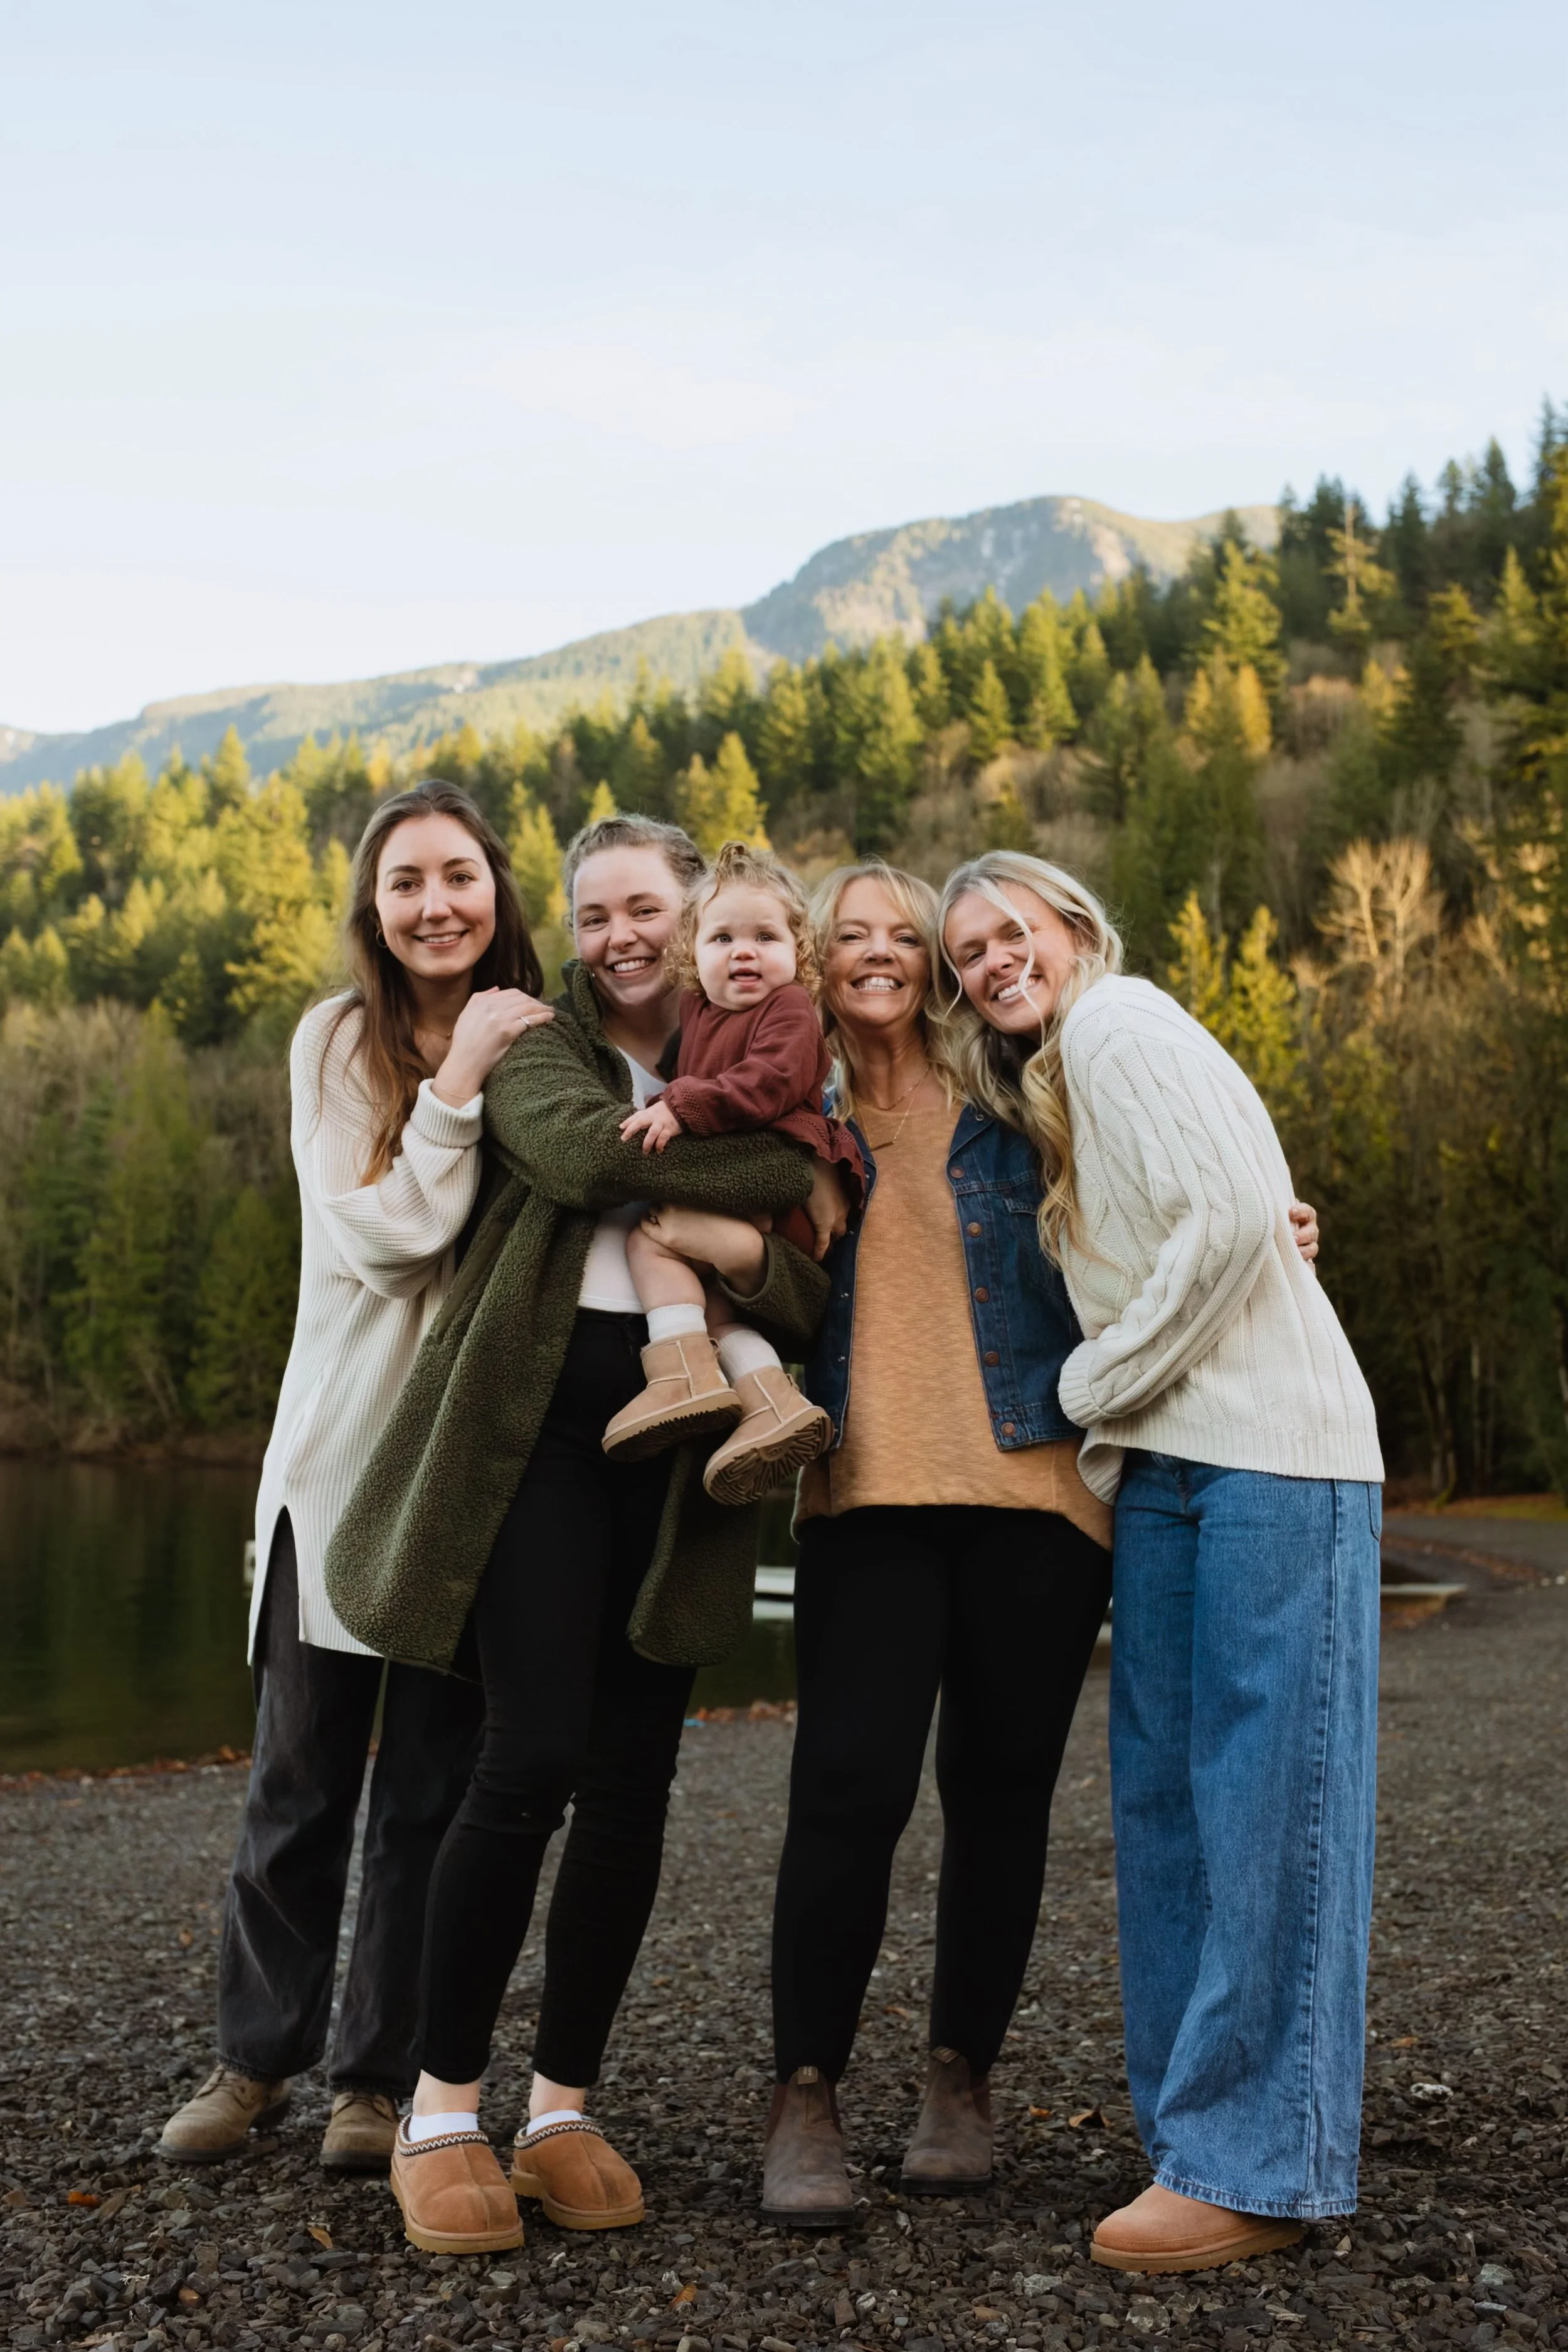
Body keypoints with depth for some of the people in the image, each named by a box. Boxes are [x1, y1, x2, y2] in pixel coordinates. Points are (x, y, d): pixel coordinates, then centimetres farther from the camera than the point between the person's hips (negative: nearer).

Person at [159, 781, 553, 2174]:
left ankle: (385, 2074, 21)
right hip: (342, 1444, 0)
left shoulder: (547, 1050, 2)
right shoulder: (338, 1044, -2)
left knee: (433, 1790, 6)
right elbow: (384, 1237, -12)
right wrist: (458, 1082, -17)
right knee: (299, 1782, 9)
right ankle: (260, 2055, 26)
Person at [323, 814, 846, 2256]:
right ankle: (442, 2110, 2)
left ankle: (562, 2109, 15)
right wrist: (790, 1172, -10)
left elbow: (815, 1309, 7)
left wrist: (744, 1244, -15)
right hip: (538, 1417, -3)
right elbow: (582, 1153, -16)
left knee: (632, 1784, 1)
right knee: (535, 1760, -13)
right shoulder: (538, 1049, 9)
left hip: (679, 1439, 3)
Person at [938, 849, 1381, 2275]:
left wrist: (1104, 1381, -9)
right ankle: (1193, 2127, 18)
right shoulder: (1049, 1089, 22)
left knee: (1260, 1796, -5)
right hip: (1168, 1468, 9)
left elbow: (1237, 1213, -17)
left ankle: (1259, 2167, 1)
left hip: (1269, 1458, -9)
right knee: (1165, 1794, 9)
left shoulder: (1122, 1026, -5)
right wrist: (1113, 1415, 7)